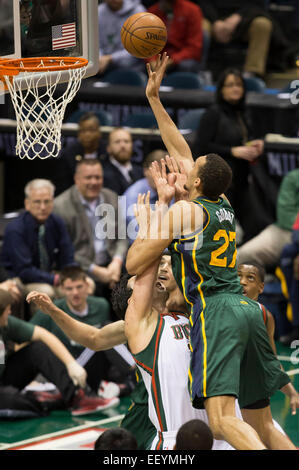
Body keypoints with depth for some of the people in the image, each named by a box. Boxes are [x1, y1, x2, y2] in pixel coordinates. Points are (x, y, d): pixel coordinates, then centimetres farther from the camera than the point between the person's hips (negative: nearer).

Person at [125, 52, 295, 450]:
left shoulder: (184, 211, -2)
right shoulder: (224, 206, 18)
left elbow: (134, 265, 1)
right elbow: (179, 149, 30)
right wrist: (154, 98, 34)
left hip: (215, 311, -8)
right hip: (248, 309, 8)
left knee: (222, 420, -20)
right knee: (261, 424, 11)